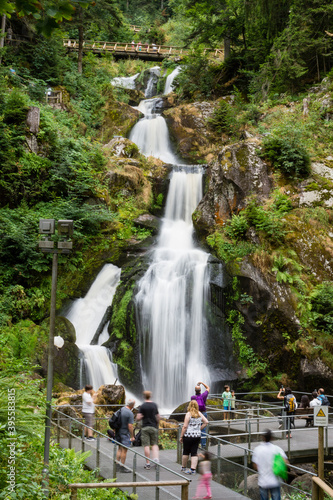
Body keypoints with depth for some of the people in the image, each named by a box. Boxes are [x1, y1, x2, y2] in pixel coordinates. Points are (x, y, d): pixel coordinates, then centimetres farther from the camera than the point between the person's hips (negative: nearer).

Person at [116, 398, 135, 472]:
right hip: (125, 433, -8)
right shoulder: (130, 413, -18)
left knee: (119, 448, 17)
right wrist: (132, 436, -10)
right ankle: (122, 467, 4)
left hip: (118, 432, 8)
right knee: (124, 450, 0)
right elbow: (130, 426, -19)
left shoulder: (120, 410, 5)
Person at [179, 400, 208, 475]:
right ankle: (193, 469, 1)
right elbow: (206, 422, 7)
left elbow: (185, 426, -13)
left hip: (188, 436, -4)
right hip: (197, 435, 4)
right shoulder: (199, 414, 4)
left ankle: (183, 468, 24)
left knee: (186, 452, 10)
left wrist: (181, 436, -7)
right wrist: (199, 428, 12)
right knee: (194, 453, 7)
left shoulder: (188, 414, -11)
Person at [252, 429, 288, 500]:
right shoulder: (277, 449, -8)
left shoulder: (257, 450, -7)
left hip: (263, 482, 1)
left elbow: (255, 466, -5)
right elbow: (285, 462, -16)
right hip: (275, 481, -1)